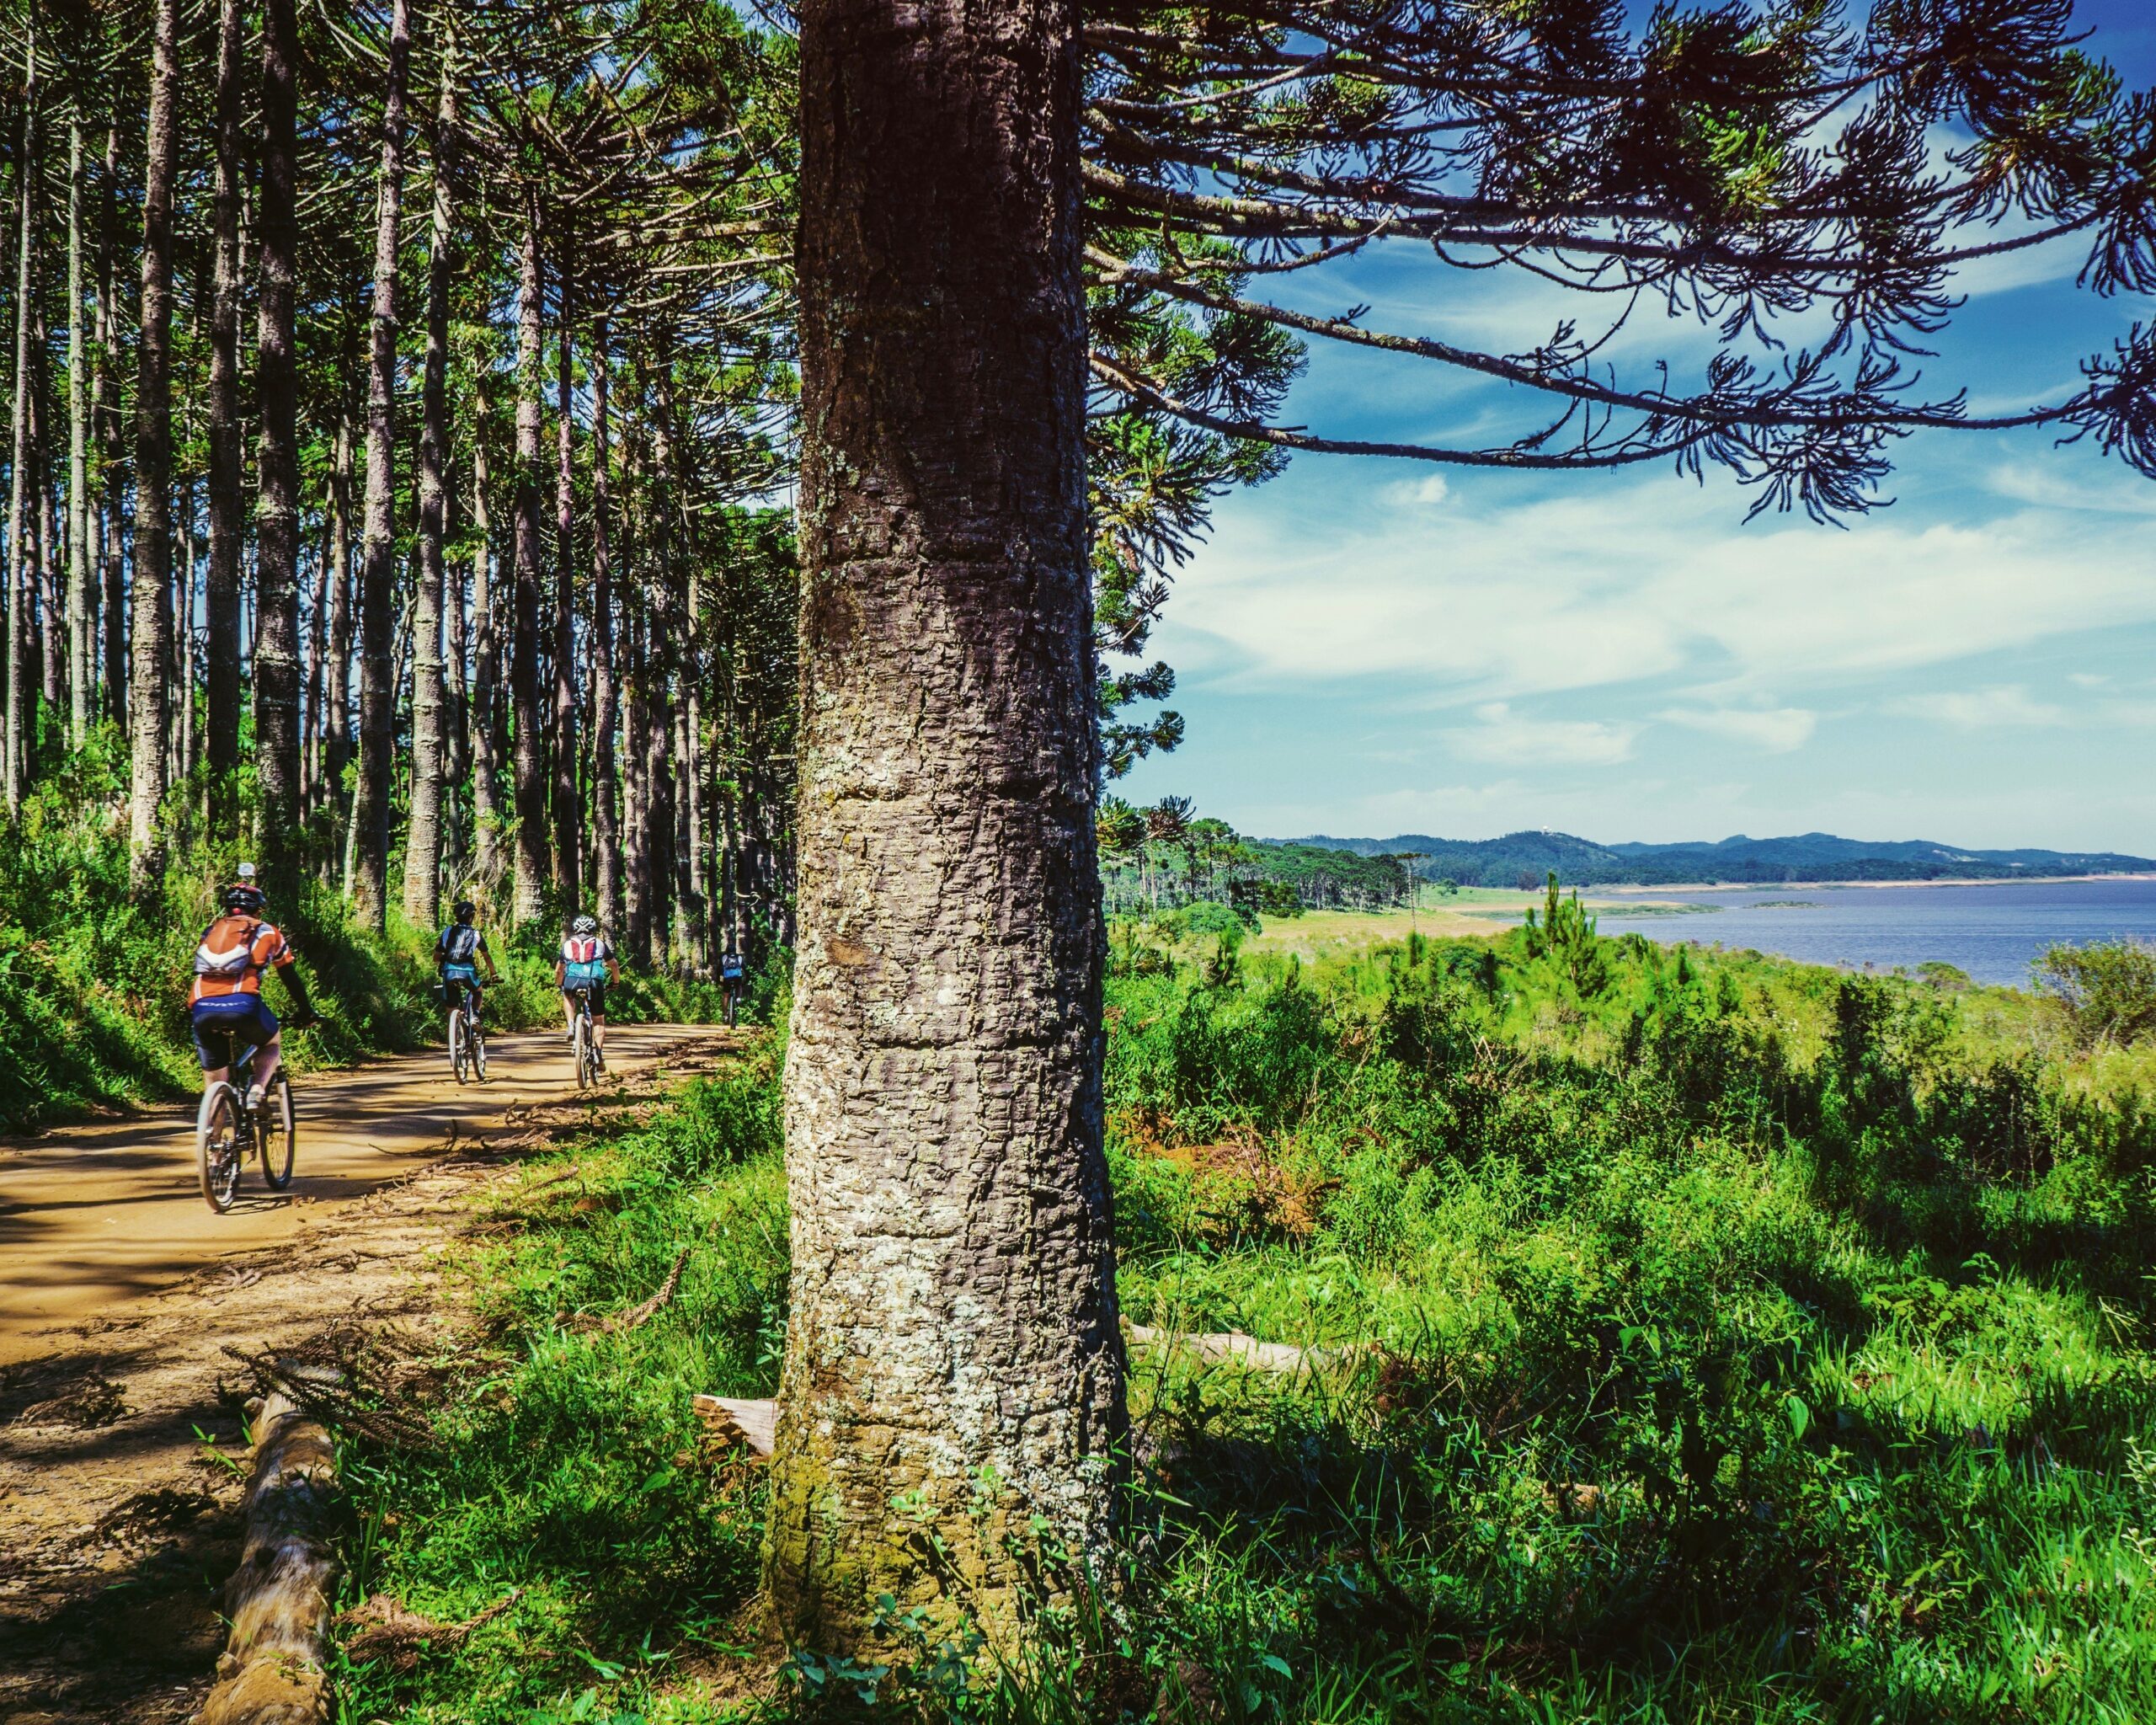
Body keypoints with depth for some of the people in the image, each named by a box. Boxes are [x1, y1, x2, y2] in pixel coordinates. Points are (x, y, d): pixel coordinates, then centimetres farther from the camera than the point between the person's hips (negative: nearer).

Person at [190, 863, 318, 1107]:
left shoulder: (210, 932, 29)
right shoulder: (267, 932, 22)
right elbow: (291, 978, 27)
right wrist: (306, 1013, 38)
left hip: (202, 1009, 3)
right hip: (243, 1005, -3)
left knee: (214, 1081, 17)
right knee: (272, 1043, 26)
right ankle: (257, 1091, 2)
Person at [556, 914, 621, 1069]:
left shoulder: (568, 944, 26)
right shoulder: (600, 944, 25)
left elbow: (558, 970, 32)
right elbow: (614, 965, 32)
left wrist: (559, 985, 49)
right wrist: (616, 981, 48)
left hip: (572, 981, 1)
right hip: (595, 982, -1)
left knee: (567, 996, 36)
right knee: (599, 1021, 14)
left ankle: (571, 1025, 14)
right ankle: (599, 1053, -1)